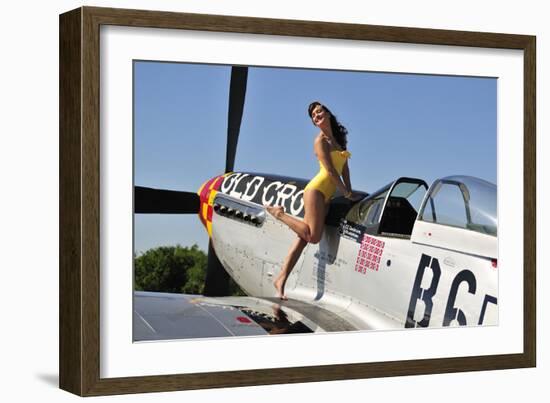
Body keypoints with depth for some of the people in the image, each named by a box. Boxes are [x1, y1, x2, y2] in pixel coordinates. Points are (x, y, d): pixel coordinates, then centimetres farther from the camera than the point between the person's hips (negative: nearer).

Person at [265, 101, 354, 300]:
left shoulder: (338, 138, 19)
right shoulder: (320, 140, -5)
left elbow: (344, 166, 20)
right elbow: (330, 170, -11)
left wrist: (349, 190, 10)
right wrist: (345, 192, -7)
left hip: (326, 196, 7)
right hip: (316, 190, -7)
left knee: (304, 237, -1)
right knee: (313, 236, -18)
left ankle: (281, 280, -3)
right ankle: (279, 213, 1)